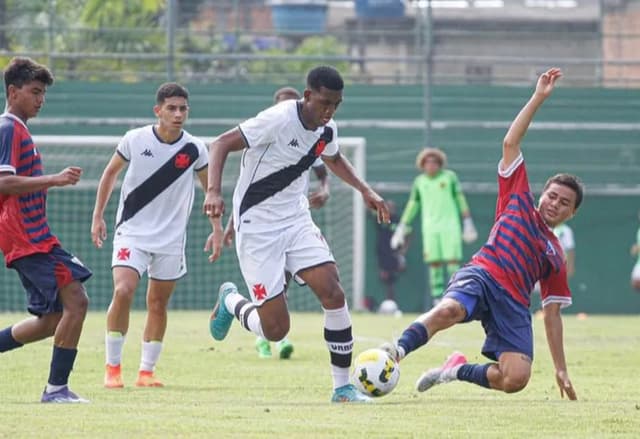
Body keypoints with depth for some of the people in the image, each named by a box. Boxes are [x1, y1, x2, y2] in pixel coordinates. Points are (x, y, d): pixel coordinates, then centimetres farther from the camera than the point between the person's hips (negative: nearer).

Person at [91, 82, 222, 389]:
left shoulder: (194, 149, -5)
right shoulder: (135, 140, -8)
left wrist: (217, 230, 6)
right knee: (123, 291, -19)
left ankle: (146, 371, 18)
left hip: (171, 239, 2)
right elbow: (110, 173, 7)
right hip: (132, 233, -2)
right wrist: (98, 217, 8)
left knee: (158, 303, 6)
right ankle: (112, 367, -7)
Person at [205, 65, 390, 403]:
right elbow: (222, 144, -21)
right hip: (257, 228, -6)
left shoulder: (326, 130, 2)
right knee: (275, 330, -8)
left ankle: (342, 387, -3)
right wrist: (214, 191, -35)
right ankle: (231, 302, 27)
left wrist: (365, 190, 14)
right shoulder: (279, 120, -21)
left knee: (333, 293, -14)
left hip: (296, 221, 6)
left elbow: (334, 159, 27)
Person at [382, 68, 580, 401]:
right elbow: (510, 143, 14)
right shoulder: (517, 201, 21)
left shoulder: (555, 255, 28)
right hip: (481, 275, -3)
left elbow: (552, 314, 27)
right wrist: (539, 98, 9)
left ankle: (459, 370, 3)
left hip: (514, 302, 3)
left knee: (516, 379, -22)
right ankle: (398, 351, -50)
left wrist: (561, 369, 19)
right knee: (448, 310, -41)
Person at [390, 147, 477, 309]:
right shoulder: (419, 182, 9)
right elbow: (412, 204, 15)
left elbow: (460, 199, 4)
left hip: (450, 226, -2)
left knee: (453, 260, -10)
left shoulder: (450, 177, 2)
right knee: (433, 262, -3)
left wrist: (467, 223, 0)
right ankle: (437, 300, -1)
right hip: (430, 227, 2)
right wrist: (402, 228, 12)